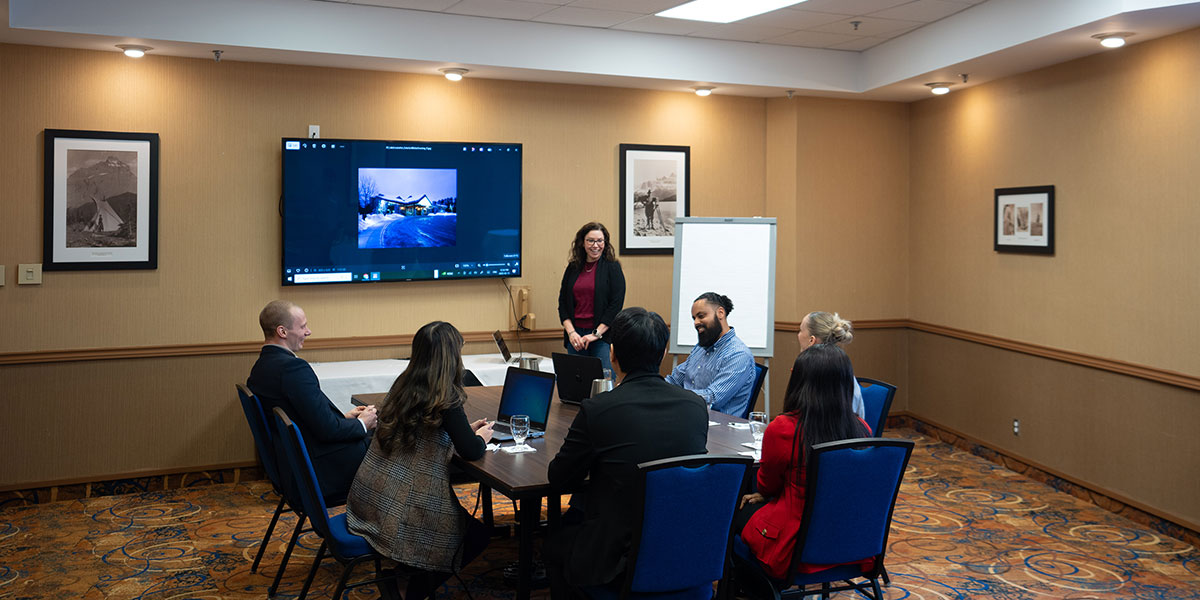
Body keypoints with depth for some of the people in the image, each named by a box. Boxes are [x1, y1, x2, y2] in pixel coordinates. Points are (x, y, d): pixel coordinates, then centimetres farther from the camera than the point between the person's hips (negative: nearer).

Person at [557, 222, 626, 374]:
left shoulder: (612, 267, -1)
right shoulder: (573, 268, 11)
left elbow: (616, 305, -8)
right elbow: (562, 303, 11)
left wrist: (596, 334, -12)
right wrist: (571, 332, -3)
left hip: (603, 335, -4)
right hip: (575, 335, 4)